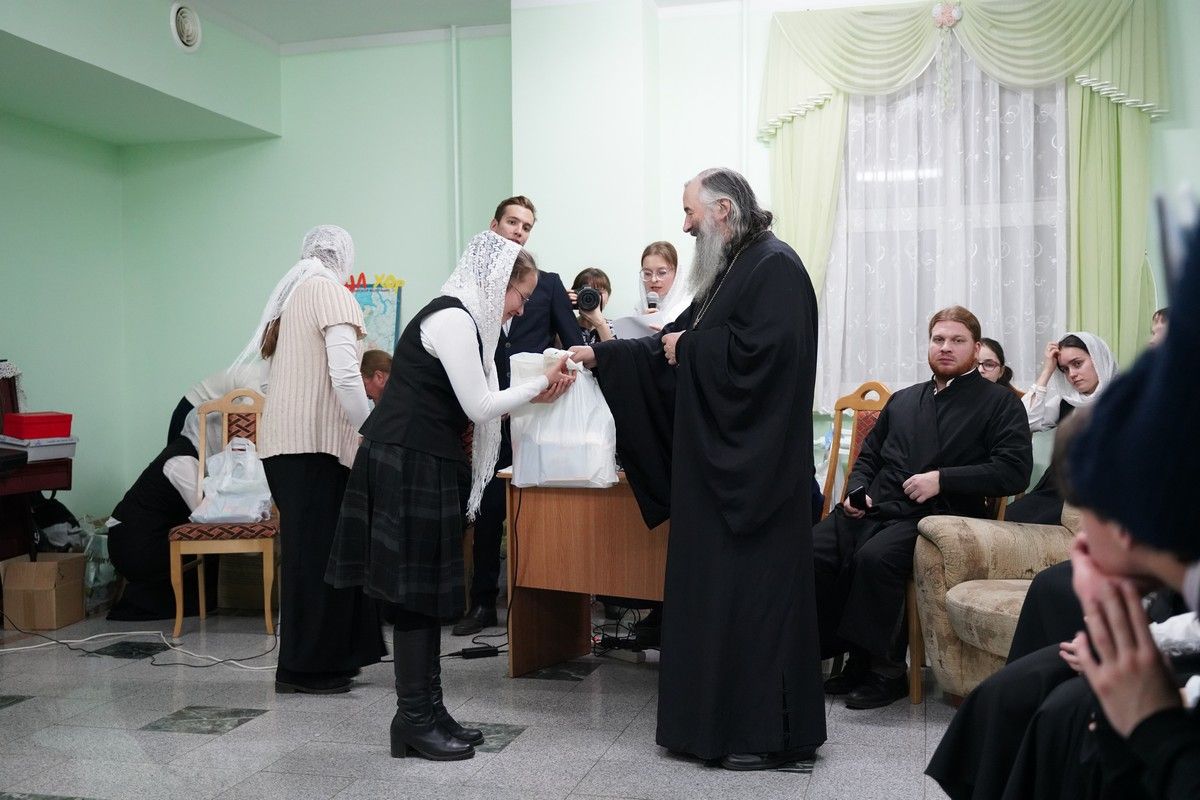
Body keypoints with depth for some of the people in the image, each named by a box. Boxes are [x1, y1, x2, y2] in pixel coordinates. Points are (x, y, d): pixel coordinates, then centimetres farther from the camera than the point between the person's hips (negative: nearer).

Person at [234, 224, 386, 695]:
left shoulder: (289, 298, 19)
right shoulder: (331, 292, -5)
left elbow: (299, 372, 15)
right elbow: (344, 375, -17)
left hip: (283, 443, 9)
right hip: (314, 443, -8)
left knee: (310, 552, 12)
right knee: (319, 555, -2)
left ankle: (325, 660, 18)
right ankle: (308, 669, 4)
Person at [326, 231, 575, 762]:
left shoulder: (461, 318, 16)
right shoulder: (453, 319, -15)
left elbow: (477, 401, 15)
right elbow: (479, 406, -16)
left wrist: (535, 394, 11)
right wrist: (540, 384, -4)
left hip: (422, 467, 10)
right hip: (408, 466, -10)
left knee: (425, 593, 12)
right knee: (415, 593, -3)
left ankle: (426, 711, 20)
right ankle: (415, 720, 6)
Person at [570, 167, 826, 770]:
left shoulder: (775, 267, -12)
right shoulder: (730, 272, 18)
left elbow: (760, 351, -25)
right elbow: (678, 344, 21)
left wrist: (688, 347, -11)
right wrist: (600, 356, 18)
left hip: (754, 470, -10)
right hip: (716, 465, 10)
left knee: (752, 593, -4)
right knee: (712, 590, 12)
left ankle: (767, 733, 7)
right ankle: (718, 721, 22)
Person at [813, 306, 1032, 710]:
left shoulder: (998, 402, 8)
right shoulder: (903, 400, 26)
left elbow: (1014, 470, -5)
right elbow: (868, 455, 33)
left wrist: (941, 478, -12)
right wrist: (857, 490, 11)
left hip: (936, 514, -5)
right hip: (874, 509, 6)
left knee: (874, 557, -36)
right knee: (810, 552, -23)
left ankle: (884, 670, -19)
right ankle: (851, 658, -11)